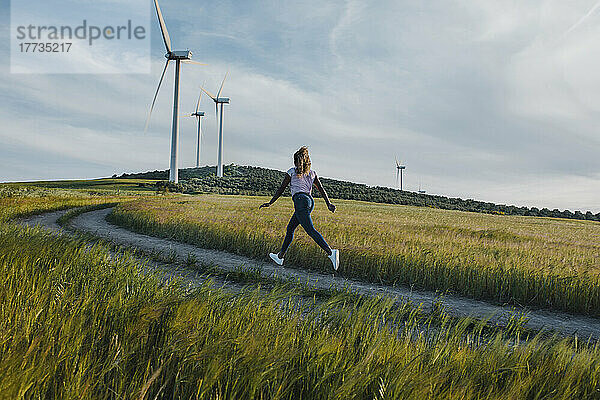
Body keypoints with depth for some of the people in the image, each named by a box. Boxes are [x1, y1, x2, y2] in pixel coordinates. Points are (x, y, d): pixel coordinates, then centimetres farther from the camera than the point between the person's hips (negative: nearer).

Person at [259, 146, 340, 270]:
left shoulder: (292, 172, 6)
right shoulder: (312, 173, 19)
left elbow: (281, 189, 6)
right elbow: (321, 189, 10)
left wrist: (270, 203, 12)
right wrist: (329, 204, 4)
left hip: (300, 200, -7)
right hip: (310, 201, 7)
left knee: (311, 231, -16)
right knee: (290, 228, 17)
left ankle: (330, 252, -32)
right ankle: (280, 256, 23)